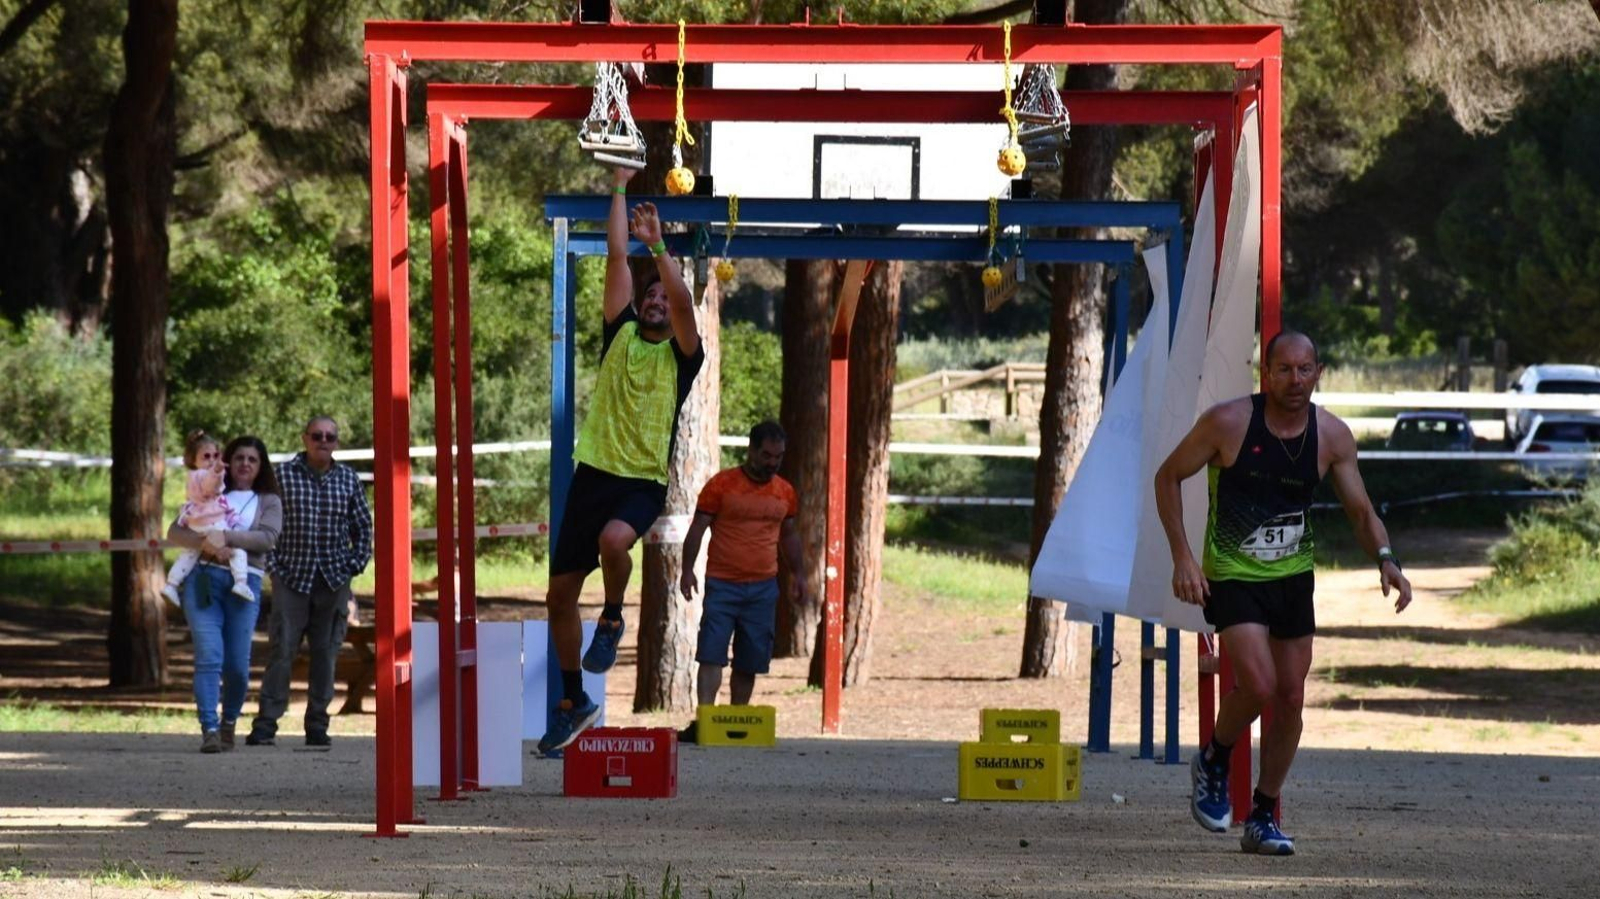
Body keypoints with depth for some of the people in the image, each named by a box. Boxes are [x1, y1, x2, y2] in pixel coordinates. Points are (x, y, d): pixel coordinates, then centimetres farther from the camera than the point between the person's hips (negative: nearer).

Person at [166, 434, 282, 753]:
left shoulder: (269, 502, 17)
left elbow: (268, 538, -2)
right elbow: (175, 531, 7)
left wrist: (226, 537, -15)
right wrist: (207, 543, -12)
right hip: (203, 577, 0)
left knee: (237, 664, -2)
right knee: (208, 657, -12)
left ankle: (229, 722, 20)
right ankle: (209, 729, -16)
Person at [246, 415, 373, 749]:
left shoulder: (348, 479, 8)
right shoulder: (283, 476, 1)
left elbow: (363, 526, 16)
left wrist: (355, 564, 6)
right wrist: (272, 563, -3)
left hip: (334, 580, 2)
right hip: (291, 578, -2)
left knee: (326, 654, 4)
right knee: (282, 650, -7)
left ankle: (317, 726, 11)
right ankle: (265, 725, -6)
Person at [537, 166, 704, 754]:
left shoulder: (683, 355, 1)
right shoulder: (620, 334, 10)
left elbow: (682, 298, -17)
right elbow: (616, 257, 5)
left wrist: (658, 244, -23)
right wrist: (619, 188, 5)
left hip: (645, 481, -4)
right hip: (595, 470, 4)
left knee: (614, 538, -36)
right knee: (559, 594, 5)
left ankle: (612, 619, -5)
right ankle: (574, 701, 21)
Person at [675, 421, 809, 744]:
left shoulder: (785, 492, 11)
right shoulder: (722, 484, -3)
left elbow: (789, 536, 23)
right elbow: (697, 529, -1)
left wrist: (799, 574, 17)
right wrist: (687, 570, -10)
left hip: (764, 587, 4)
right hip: (722, 584, -4)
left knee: (750, 661, 6)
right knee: (712, 655, -11)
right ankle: (703, 720, -16)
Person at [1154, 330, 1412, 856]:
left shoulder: (1332, 436, -4)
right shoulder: (1229, 422, -15)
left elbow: (1360, 511, 4)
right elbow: (1168, 477, -4)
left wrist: (1385, 560, -16)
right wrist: (1182, 556, -12)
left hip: (1294, 577, 4)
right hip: (1231, 576, -4)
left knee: (1291, 699, 4)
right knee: (1259, 685, -21)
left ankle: (1264, 818, 19)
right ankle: (1212, 763, 9)